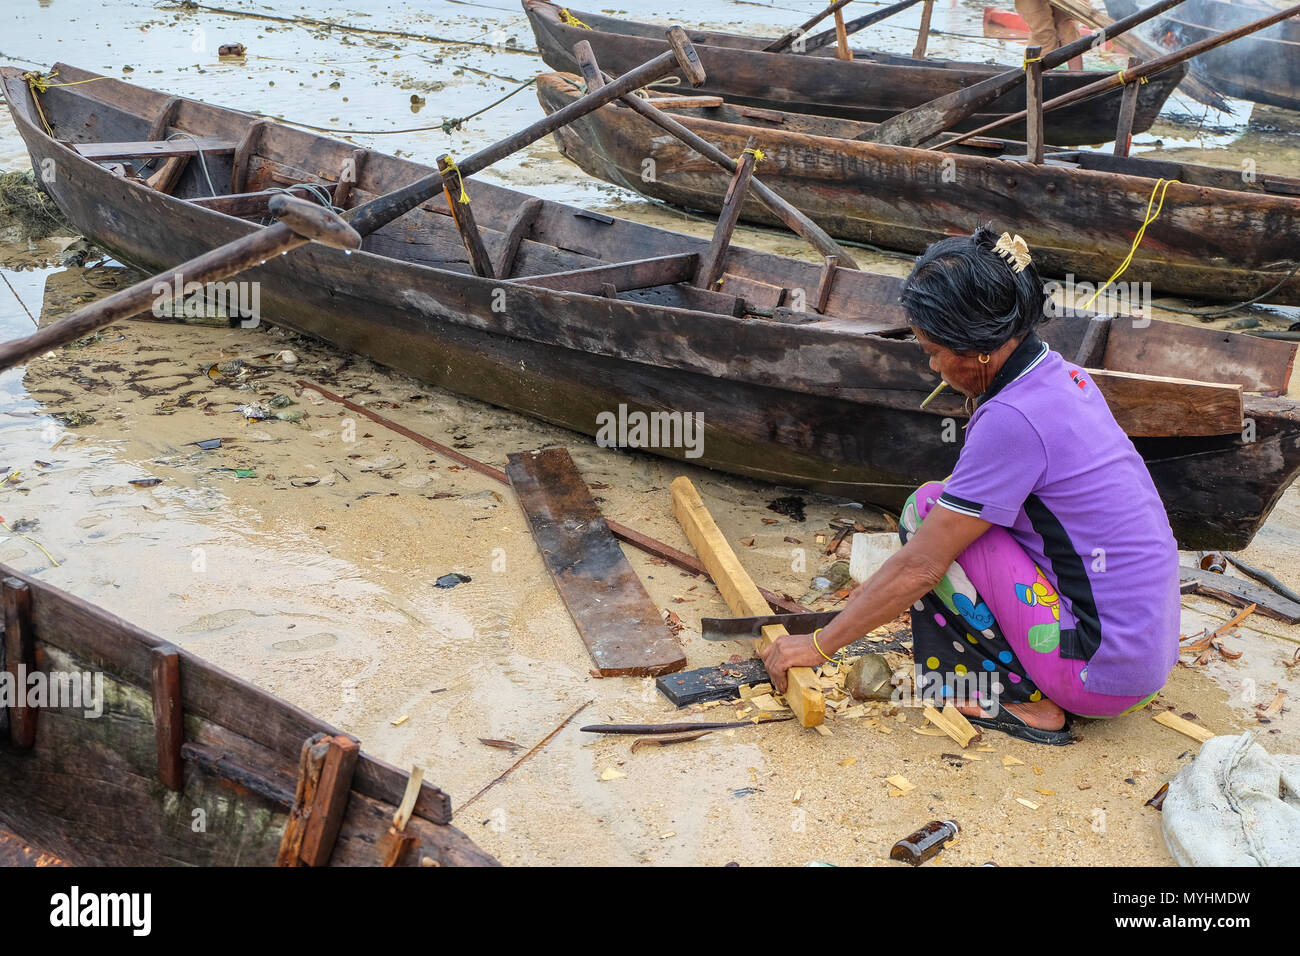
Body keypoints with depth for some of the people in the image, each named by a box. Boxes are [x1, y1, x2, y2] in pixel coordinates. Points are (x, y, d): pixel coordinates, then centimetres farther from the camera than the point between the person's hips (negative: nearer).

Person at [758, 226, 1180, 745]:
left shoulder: (1013, 420, -22)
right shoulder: (1061, 374, 5)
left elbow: (920, 566, -18)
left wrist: (819, 644, -7)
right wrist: (883, 590, 19)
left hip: (1104, 673, -9)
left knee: (928, 509, -8)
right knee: (959, 517, 16)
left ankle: (1016, 699, -1)